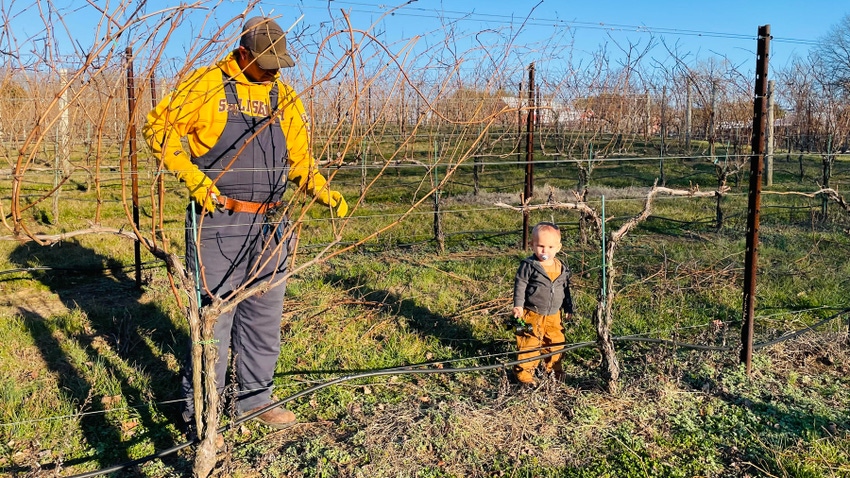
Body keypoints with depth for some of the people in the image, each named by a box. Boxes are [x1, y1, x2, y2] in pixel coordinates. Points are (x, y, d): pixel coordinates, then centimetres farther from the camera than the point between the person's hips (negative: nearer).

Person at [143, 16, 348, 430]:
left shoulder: (285, 97, 12)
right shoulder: (207, 84, -2)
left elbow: (300, 160, 16)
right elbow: (159, 126, -2)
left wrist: (326, 194, 1)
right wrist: (191, 175, -14)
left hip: (269, 225, 5)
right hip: (218, 222, -5)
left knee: (264, 318, 12)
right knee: (215, 315, -2)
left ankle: (254, 399, 27)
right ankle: (200, 409, 14)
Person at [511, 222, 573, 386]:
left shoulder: (562, 268, 3)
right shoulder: (529, 266, -13)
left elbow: (565, 289, 14)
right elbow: (520, 285, -12)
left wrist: (568, 308, 17)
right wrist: (518, 305, -19)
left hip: (554, 315, 5)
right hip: (532, 314, -5)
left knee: (556, 342, 17)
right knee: (529, 344, -2)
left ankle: (553, 367, 38)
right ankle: (523, 371, 13)